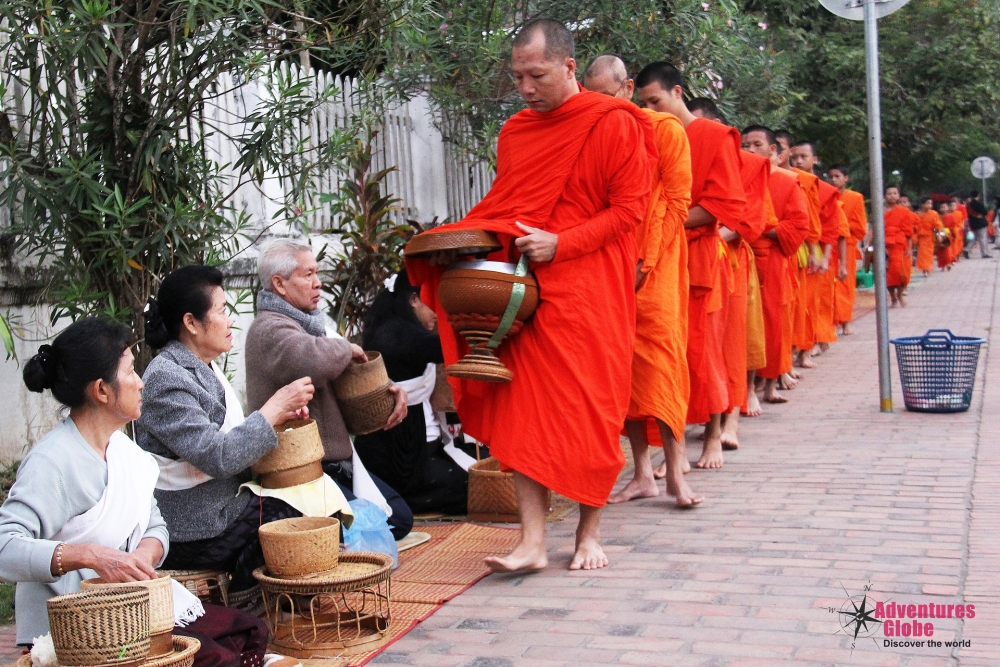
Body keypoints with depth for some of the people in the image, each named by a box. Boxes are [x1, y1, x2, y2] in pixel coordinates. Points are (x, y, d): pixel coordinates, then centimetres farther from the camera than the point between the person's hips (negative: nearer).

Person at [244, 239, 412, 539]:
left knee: (400, 518, 8)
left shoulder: (306, 322, 18)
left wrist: (389, 388, 7)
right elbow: (316, 362, -39)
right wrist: (346, 347, -16)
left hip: (338, 462, 10)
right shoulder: (269, 329, -17)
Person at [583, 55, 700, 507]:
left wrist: (644, 262, -11)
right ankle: (643, 474, 7)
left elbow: (676, 202, -5)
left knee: (660, 355, -10)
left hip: (655, 263, -4)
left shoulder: (665, 130, 0)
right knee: (625, 366, 2)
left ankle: (674, 472, -6)